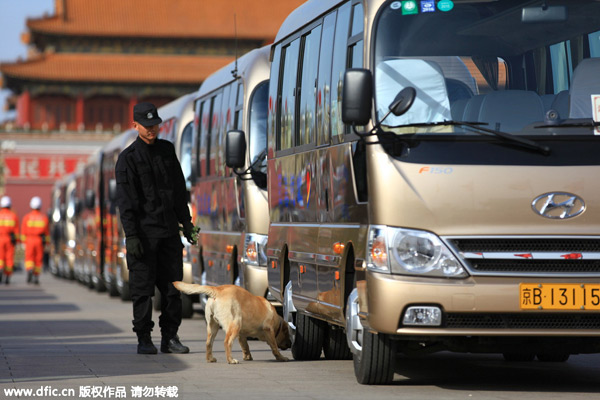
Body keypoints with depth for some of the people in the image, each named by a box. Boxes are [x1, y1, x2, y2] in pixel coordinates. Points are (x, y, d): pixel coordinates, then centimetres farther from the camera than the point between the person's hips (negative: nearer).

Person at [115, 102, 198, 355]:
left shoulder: (167, 151, 13)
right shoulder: (128, 158, -4)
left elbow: (179, 190, 20)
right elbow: (125, 201, -9)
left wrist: (186, 222, 15)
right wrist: (131, 235, -16)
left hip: (169, 230, 5)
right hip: (144, 234, -5)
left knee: (172, 285, 4)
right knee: (143, 288, -3)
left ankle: (170, 337, 11)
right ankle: (144, 340, 3)